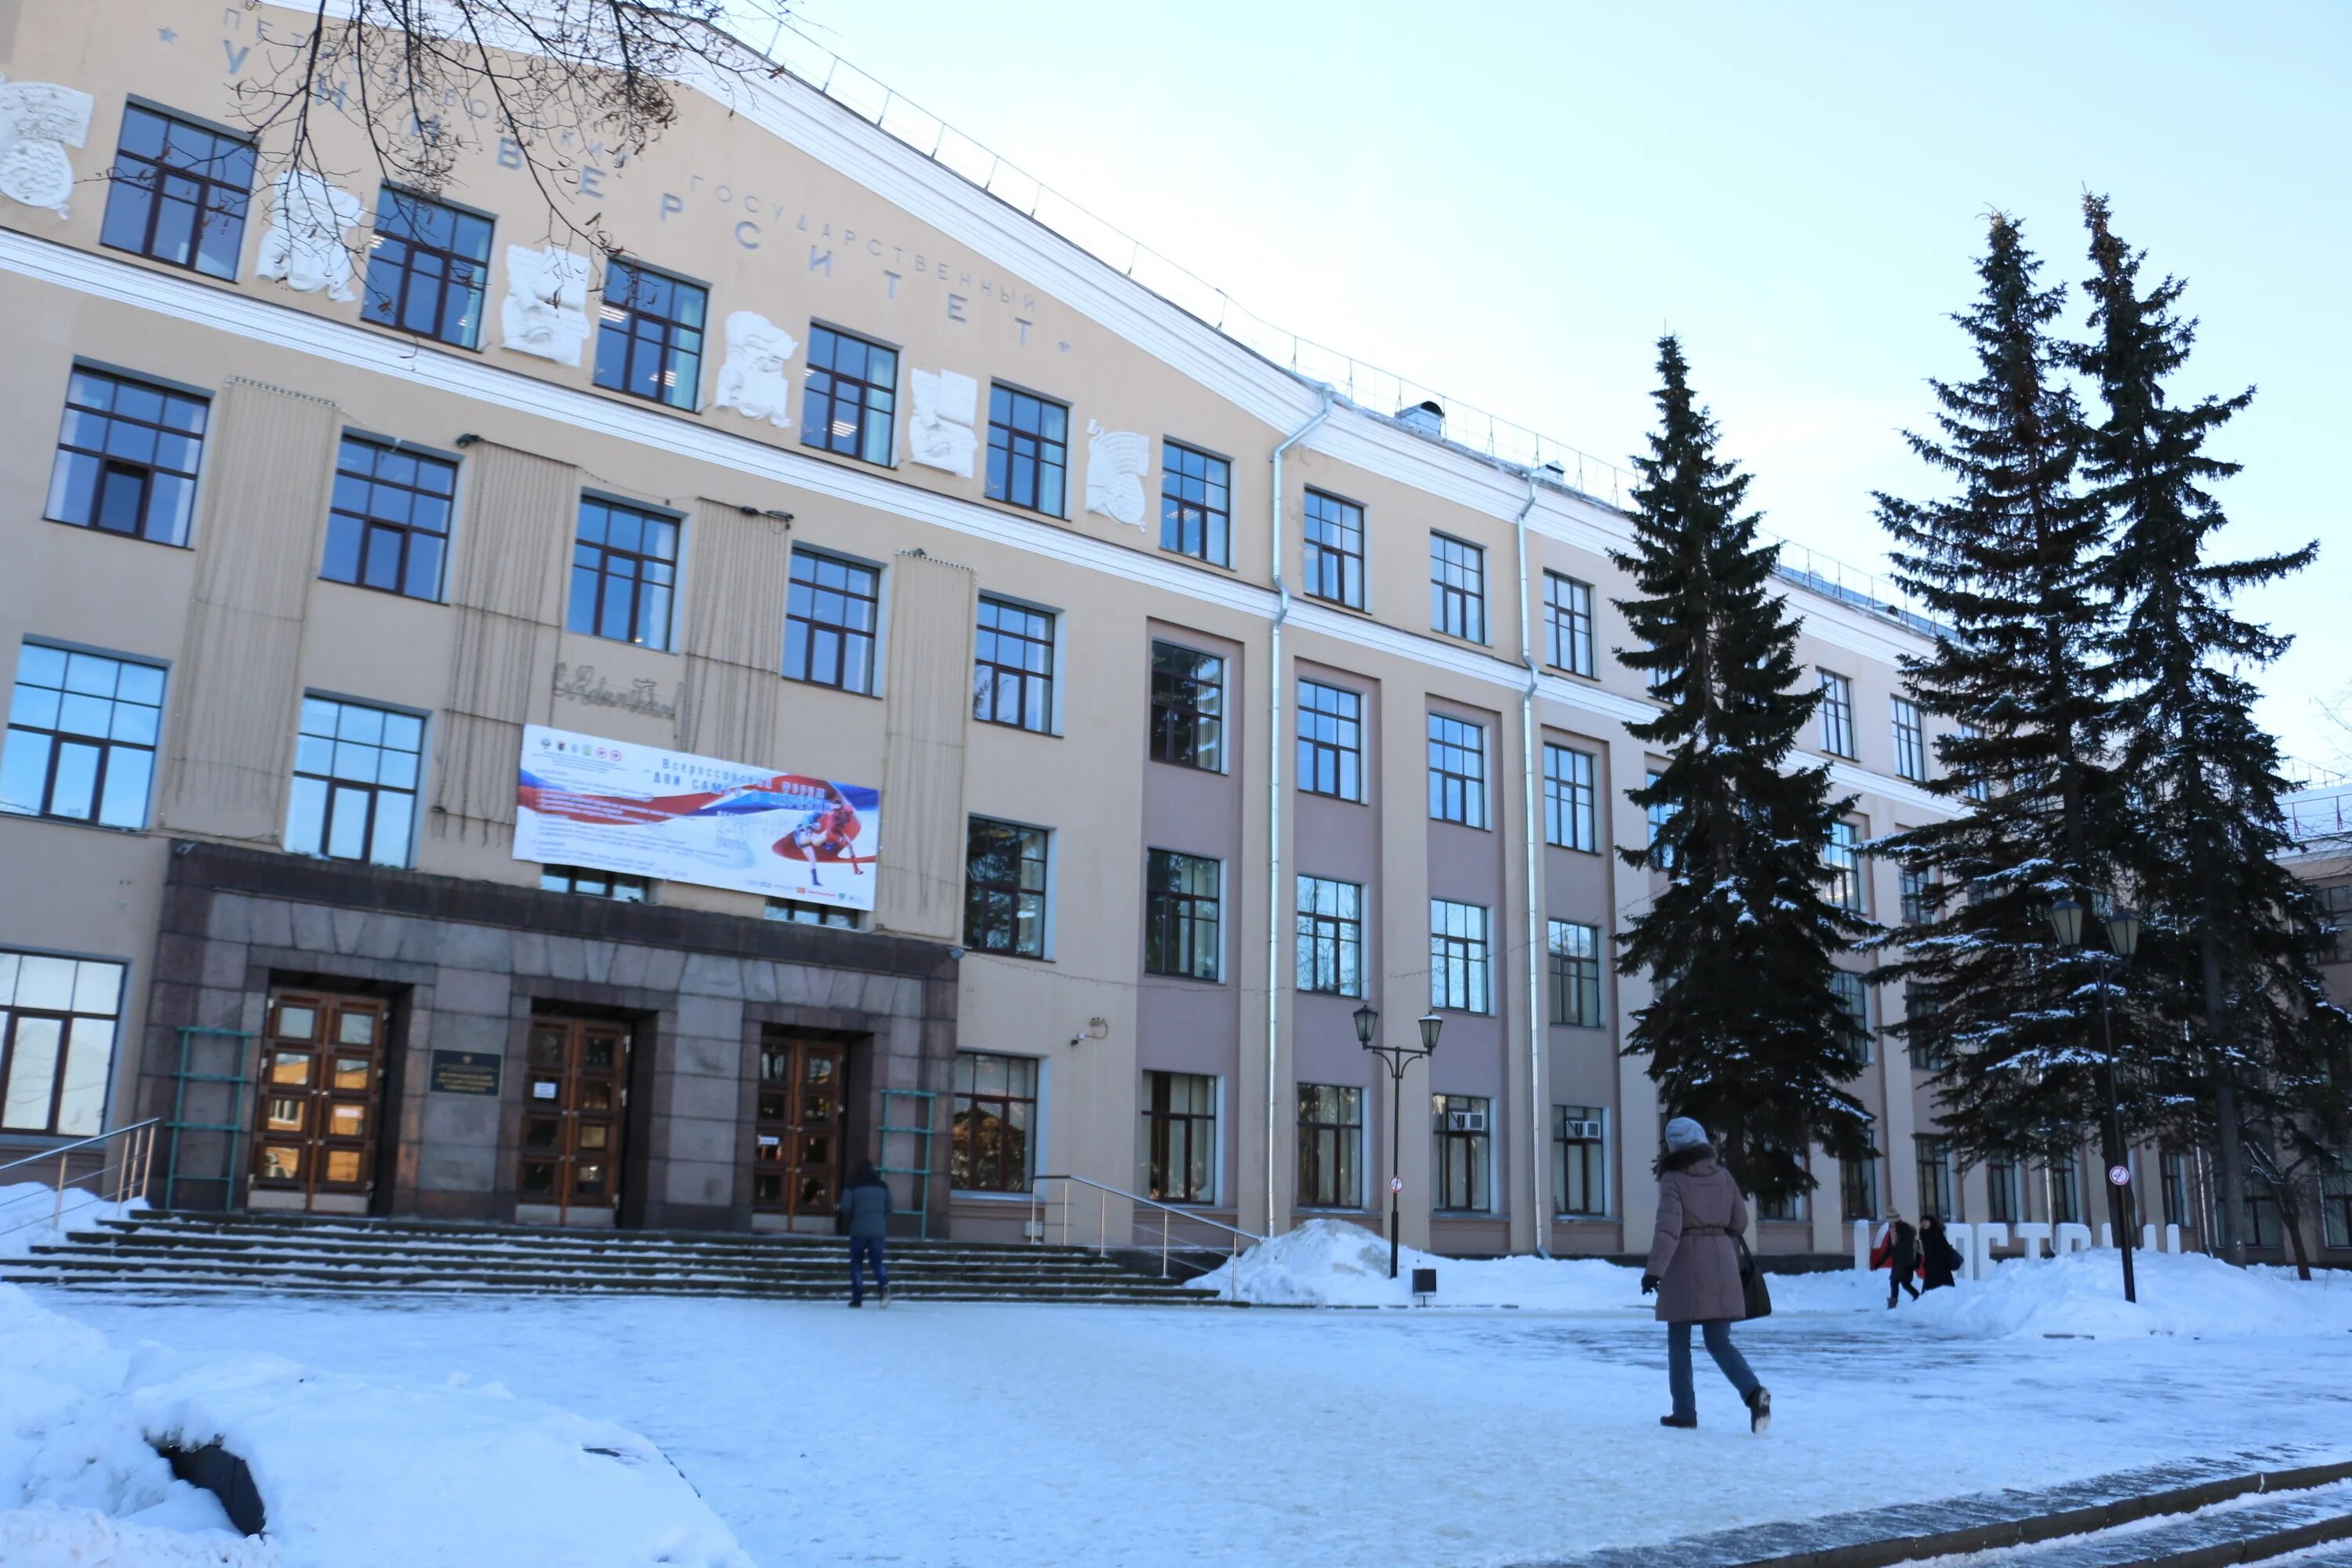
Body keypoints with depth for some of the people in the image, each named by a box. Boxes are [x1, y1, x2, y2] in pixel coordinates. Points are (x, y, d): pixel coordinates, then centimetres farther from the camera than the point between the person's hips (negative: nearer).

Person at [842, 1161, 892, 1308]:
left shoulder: (853, 1184, 0)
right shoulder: (882, 1185, 11)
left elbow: (845, 1207, -6)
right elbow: (889, 1208, 11)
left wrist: (851, 1218, 14)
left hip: (859, 1229, -3)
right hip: (879, 1229, 3)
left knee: (856, 1262, 7)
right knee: (877, 1260, 11)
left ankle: (857, 1298, 1)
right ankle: (884, 1284, -19)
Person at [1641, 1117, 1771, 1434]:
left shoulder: (1673, 1180, -10)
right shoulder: (1723, 1176, 6)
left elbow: (1668, 1228, -19)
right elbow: (1740, 1223, 10)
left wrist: (1654, 1269, -21)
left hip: (1685, 1264, -4)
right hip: (1721, 1261, 4)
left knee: (1679, 1340, 10)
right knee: (1719, 1340, 8)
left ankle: (1684, 1411, 11)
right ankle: (1754, 1392, -15)